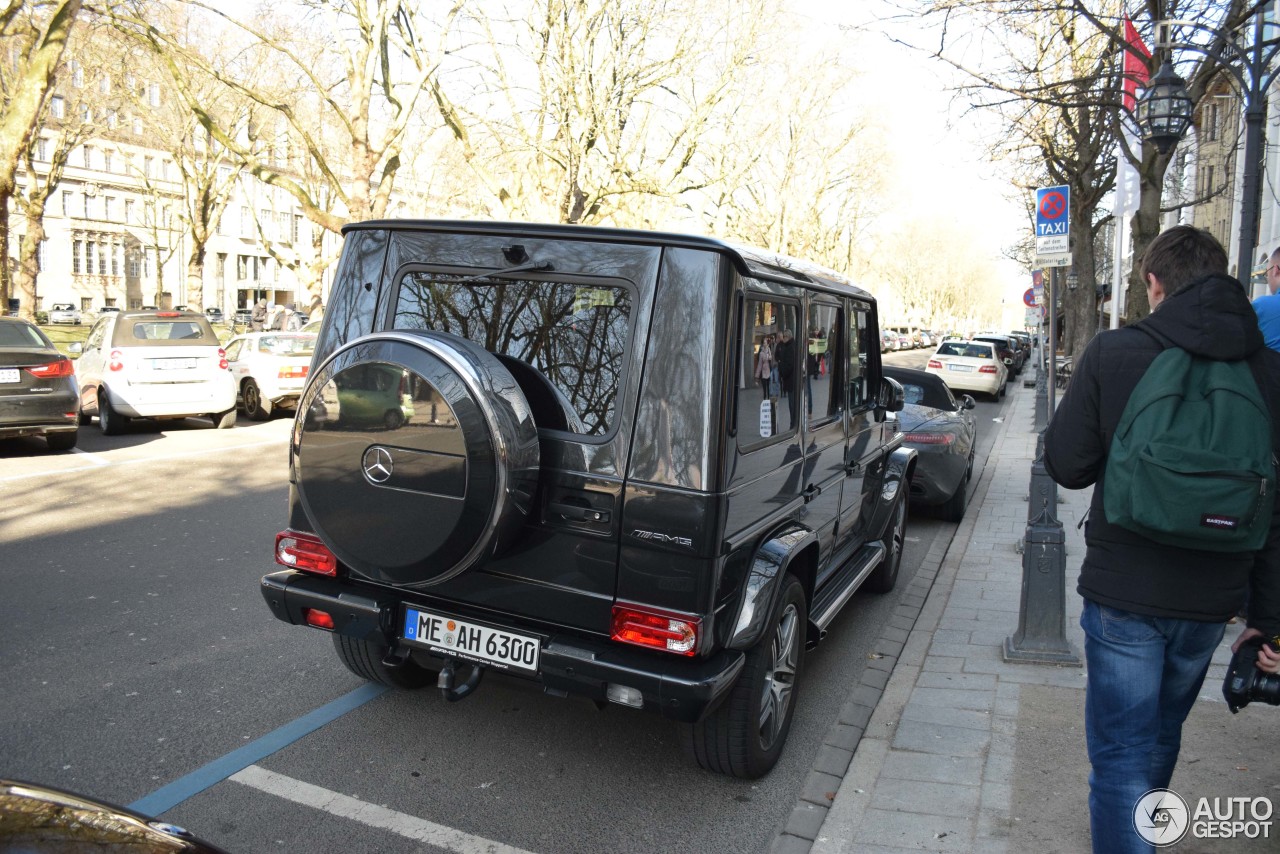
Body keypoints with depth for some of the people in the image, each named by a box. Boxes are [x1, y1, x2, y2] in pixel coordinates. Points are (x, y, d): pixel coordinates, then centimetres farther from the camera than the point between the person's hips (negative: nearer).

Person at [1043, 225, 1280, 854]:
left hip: (1124, 592, -5)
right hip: (1212, 598, 5)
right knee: (1161, 735, 26)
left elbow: (1066, 466, -9)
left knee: (1120, 753, 5)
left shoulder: (1113, 353, -13)